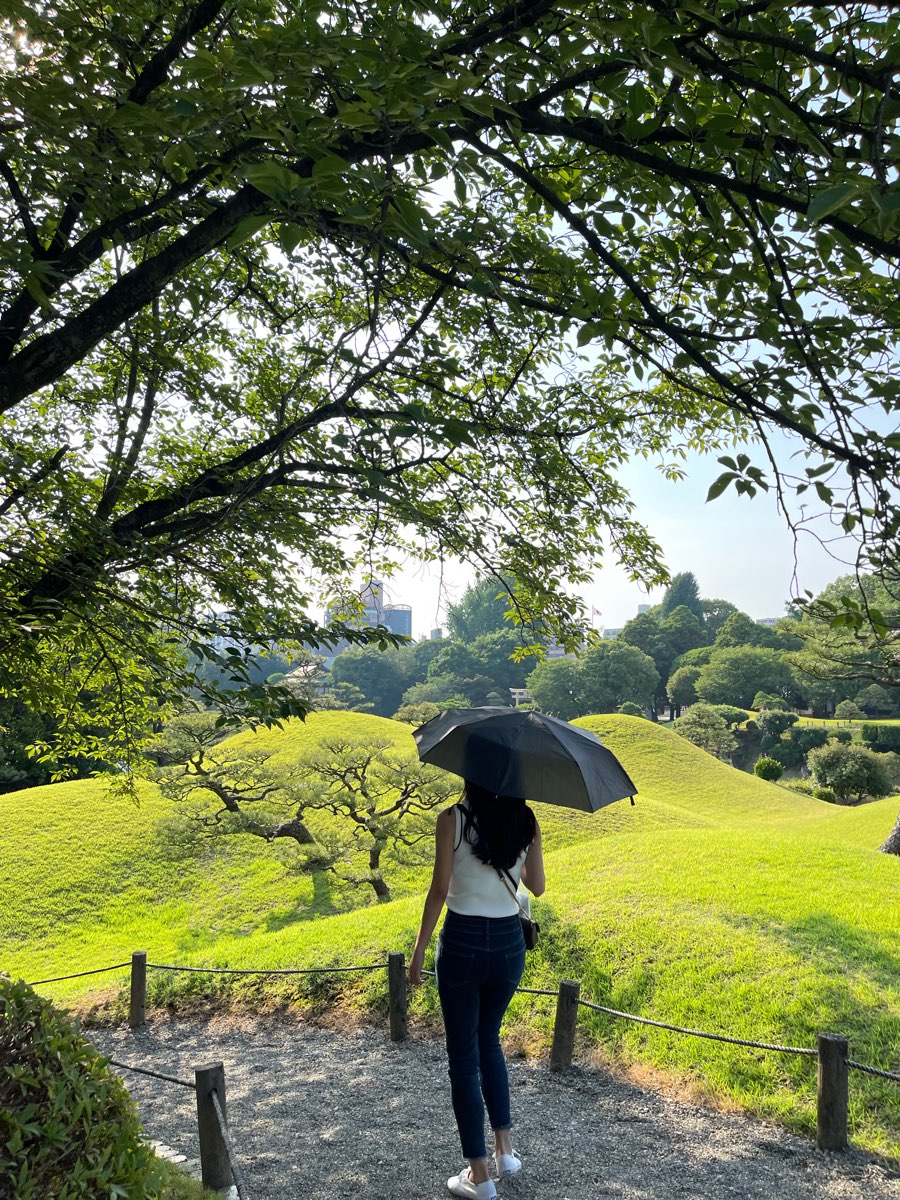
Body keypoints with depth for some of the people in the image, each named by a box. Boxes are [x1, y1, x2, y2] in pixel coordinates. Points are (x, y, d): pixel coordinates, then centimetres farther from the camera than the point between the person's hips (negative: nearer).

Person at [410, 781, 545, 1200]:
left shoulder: (453, 820, -14)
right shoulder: (527, 822, -4)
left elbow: (439, 889, -13)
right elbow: (537, 886, 5)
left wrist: (419, 950, -4)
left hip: (461, 944, -4)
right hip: (509, 944, 4)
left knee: (463, 1056, 10)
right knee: (488, 1040, 26)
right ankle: (504, 1148, 28)